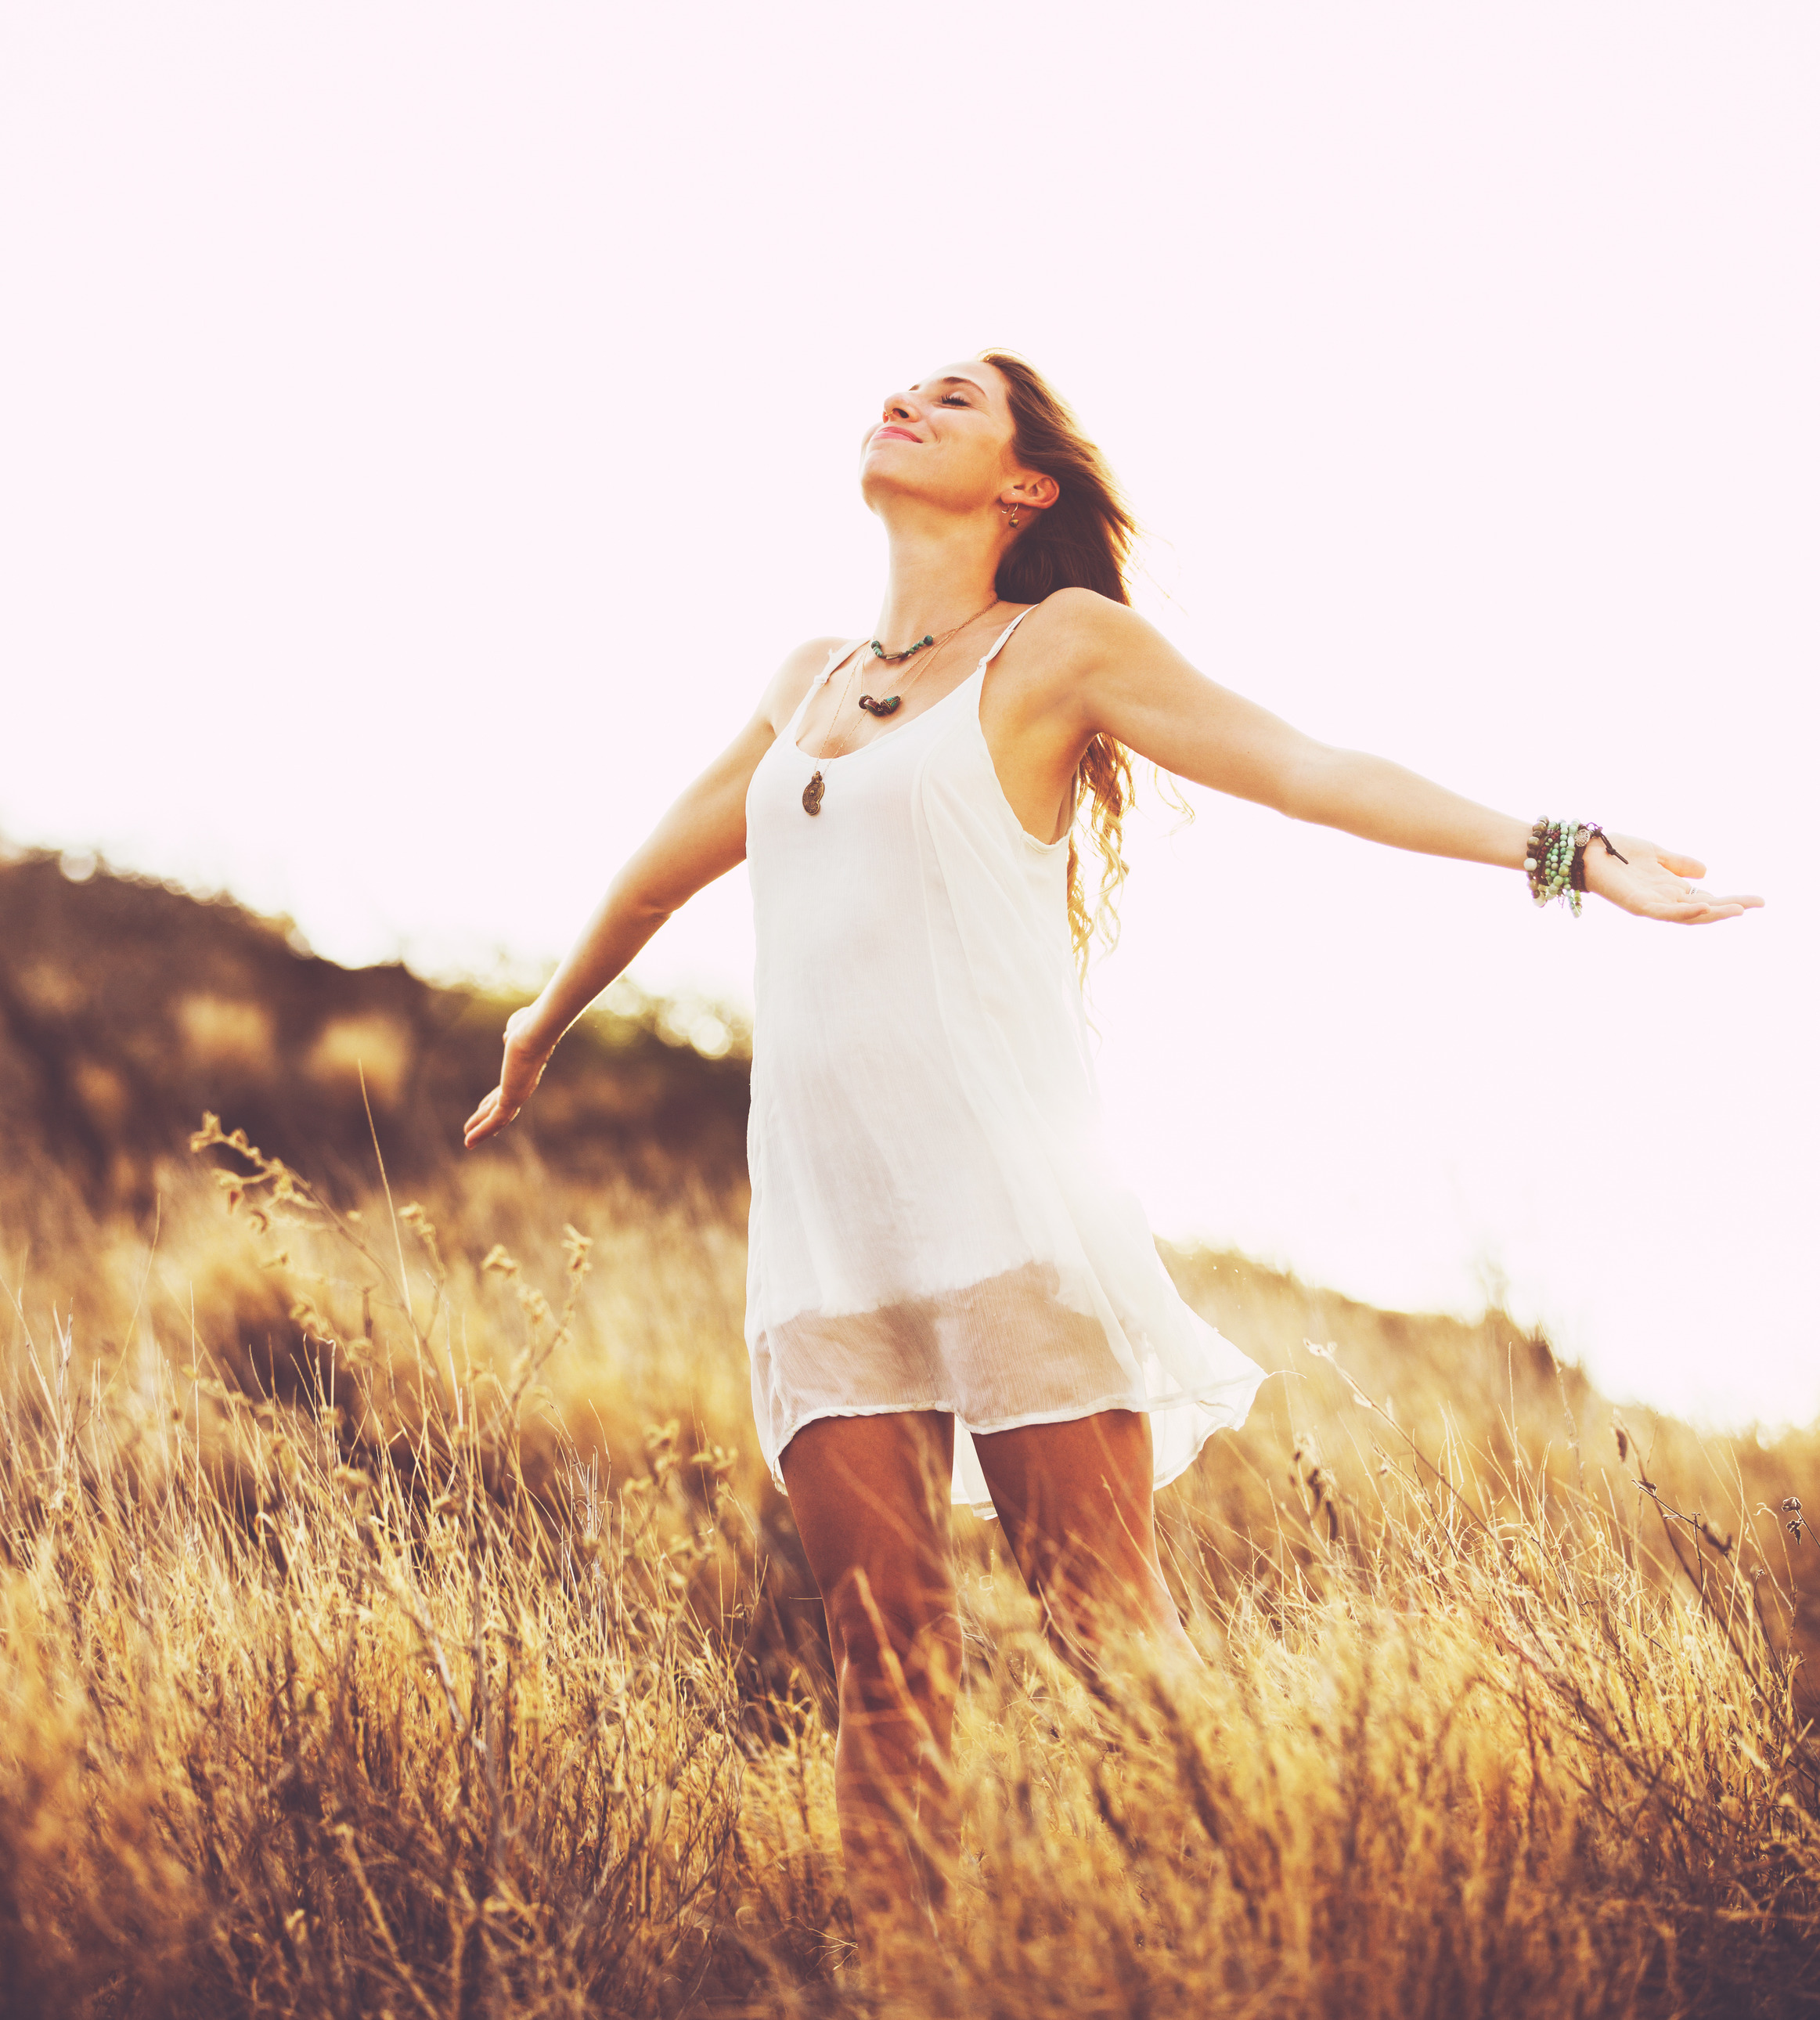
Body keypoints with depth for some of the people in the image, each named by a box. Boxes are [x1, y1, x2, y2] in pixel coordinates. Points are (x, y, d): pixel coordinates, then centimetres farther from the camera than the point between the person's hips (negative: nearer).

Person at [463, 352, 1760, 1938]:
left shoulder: (1058, 644, 5)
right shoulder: (810, 680, 21)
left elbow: (1309, 768, 0)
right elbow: (670, 864, 36)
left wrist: (1562, 850, -9)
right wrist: (547, 1023, 50)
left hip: (1002, 1197, -5)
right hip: (823, 1221, 5)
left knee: (1108, 1630, -9)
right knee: (884, 1642, -3)